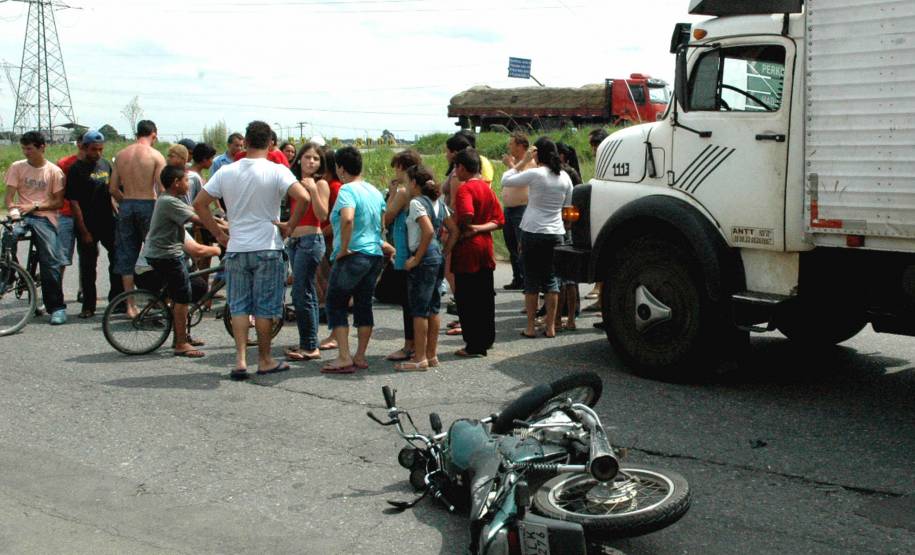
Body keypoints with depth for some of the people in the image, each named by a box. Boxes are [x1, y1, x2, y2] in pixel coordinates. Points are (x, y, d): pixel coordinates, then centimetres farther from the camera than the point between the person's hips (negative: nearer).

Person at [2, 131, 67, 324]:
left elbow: (59, 202, 2)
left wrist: (35, 206, -11)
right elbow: (9, 195, 3)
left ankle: (57, 307, -6)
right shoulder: (17, 167, 8)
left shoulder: (54, 171, 4)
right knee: (9, 236, -34)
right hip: (21, 216, 1)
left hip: (44, 218, -1)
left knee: (51, 262, -11)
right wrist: (13, 210, -19)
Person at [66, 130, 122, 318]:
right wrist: (83, 231, -13)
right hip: (88, 226, -5)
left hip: (108, 223, 5)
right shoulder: (76, 169, -7)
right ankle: (88, 306, 11)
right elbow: (74, 202, -9)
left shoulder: (106, 165, 10)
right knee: (88, 268, 2)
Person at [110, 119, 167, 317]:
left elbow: (113, 188, 6)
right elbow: (161, 189, -13)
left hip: (126, 206, 4)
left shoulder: (121, 155, 8)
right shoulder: (156, 156, -5)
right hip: (148, 205, -4)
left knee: (127, 256, 8)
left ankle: (130, 305, 11)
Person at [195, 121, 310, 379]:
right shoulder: (277, 171, -9)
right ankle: (264, 360, 16)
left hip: (236, 249, 3)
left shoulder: (226, 172, 3)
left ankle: (240, 360, 4)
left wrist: (219, 234, 8)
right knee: (264, 307, 7)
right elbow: (303, 198, -21)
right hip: (267, 249, -3)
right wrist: (290, 227, -8)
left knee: (239, 306, 11)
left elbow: (199, 204, 4)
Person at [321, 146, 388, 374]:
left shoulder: (347, 190, -13)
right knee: (364, 305, 12)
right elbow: (383, 224, 19)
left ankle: (344, 358, -4)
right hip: (376, 254, 8)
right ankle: (360, 356, 16)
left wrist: (344, 248, -21)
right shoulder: (375, 191, 12)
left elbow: (347, 218, -31)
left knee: (336, 305, 1)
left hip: (353, 256, -8)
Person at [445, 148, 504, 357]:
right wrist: (479, 228, -5)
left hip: (468, 249, -8)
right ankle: (487, 338, 24)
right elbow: (499, 220, 7)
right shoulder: (487, 188, 10)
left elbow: (466, 215, -32)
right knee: (485, 296, 15)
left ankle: (474, 345, 3)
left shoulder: (465, 188, -13)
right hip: (485, 246, 8)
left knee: (467, 299, 0)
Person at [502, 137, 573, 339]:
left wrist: (523, 161, 1)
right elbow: (568, 208, 12)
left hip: (533, 232, -4)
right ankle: (550, 326, 10)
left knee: (531, 279, 4)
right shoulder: (564, 177, 5)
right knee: (551, 279, 9)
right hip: (556, 233, 4)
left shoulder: (535, 174, -11)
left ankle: (531, 327, 7)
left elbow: (505, 180, -3)